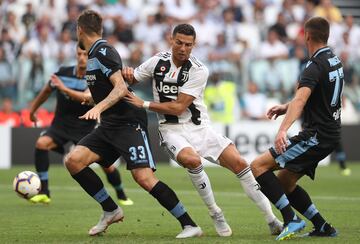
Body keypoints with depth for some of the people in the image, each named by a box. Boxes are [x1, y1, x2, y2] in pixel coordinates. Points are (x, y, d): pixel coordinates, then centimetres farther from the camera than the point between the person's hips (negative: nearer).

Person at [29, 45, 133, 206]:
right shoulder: (63, 73, -5)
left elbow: (87, 97, -32)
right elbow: (47, 91, 14)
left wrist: (64, 88, -44)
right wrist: (33, 110, 24)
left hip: (85, 128, -1)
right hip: (61, 124, 1)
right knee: (41, 143, -27)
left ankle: (121, 196, 24)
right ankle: (43, 193, -22)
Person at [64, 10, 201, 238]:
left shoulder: (102, 51, -11)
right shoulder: (94, 54, 17)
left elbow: (121, 88, -24)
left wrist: (99, 107, -36)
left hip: (129, 123, -9)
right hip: (109, 125, 9)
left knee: (144, 177, -21)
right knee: (73, 160, -8)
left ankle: (190, 225, -14)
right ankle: (111, 211, 4)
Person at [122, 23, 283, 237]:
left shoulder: (199, 70, -11)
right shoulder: (158, 62, -1)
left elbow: (178, 107, -15)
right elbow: (130, 80, 14)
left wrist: (144, 104, -15)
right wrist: (127, 73, -10)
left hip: (199, 127, 0)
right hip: (172, 129, 0)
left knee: (239, 163, -12)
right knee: (192, 160, -33)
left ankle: (272, 220, -2)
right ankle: (216, 215, -13)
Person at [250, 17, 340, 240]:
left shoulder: (315, 67, -18)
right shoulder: (335, 61, 11)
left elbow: (300, 100, -34)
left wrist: (284, 129, -47)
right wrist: (286, 107, 17)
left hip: (317, 136, -9)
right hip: (331, 134, 9)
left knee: (258, 166, -14)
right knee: (284, 182, 16)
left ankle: (291, 220, -20)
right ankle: (323, 227, 12)